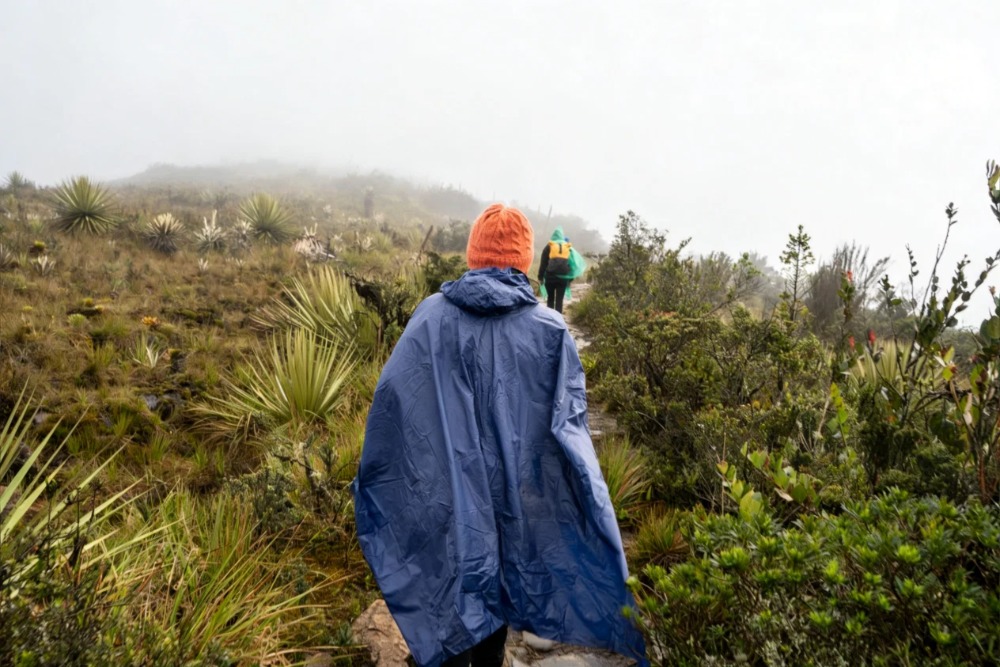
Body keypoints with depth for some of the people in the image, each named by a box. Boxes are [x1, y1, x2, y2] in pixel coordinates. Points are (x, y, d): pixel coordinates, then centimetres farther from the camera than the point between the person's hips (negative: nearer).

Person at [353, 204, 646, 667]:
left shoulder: (431, 316, -9)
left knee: (451, 582, 16)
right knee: (500, 575, 21)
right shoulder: (549, 330, -11)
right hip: (514, 489, 0)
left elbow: (390, 397, -7)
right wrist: (588, 503, 1)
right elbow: (570, 426, -10)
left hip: (442, 490, 0)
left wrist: (371, 480, 5)